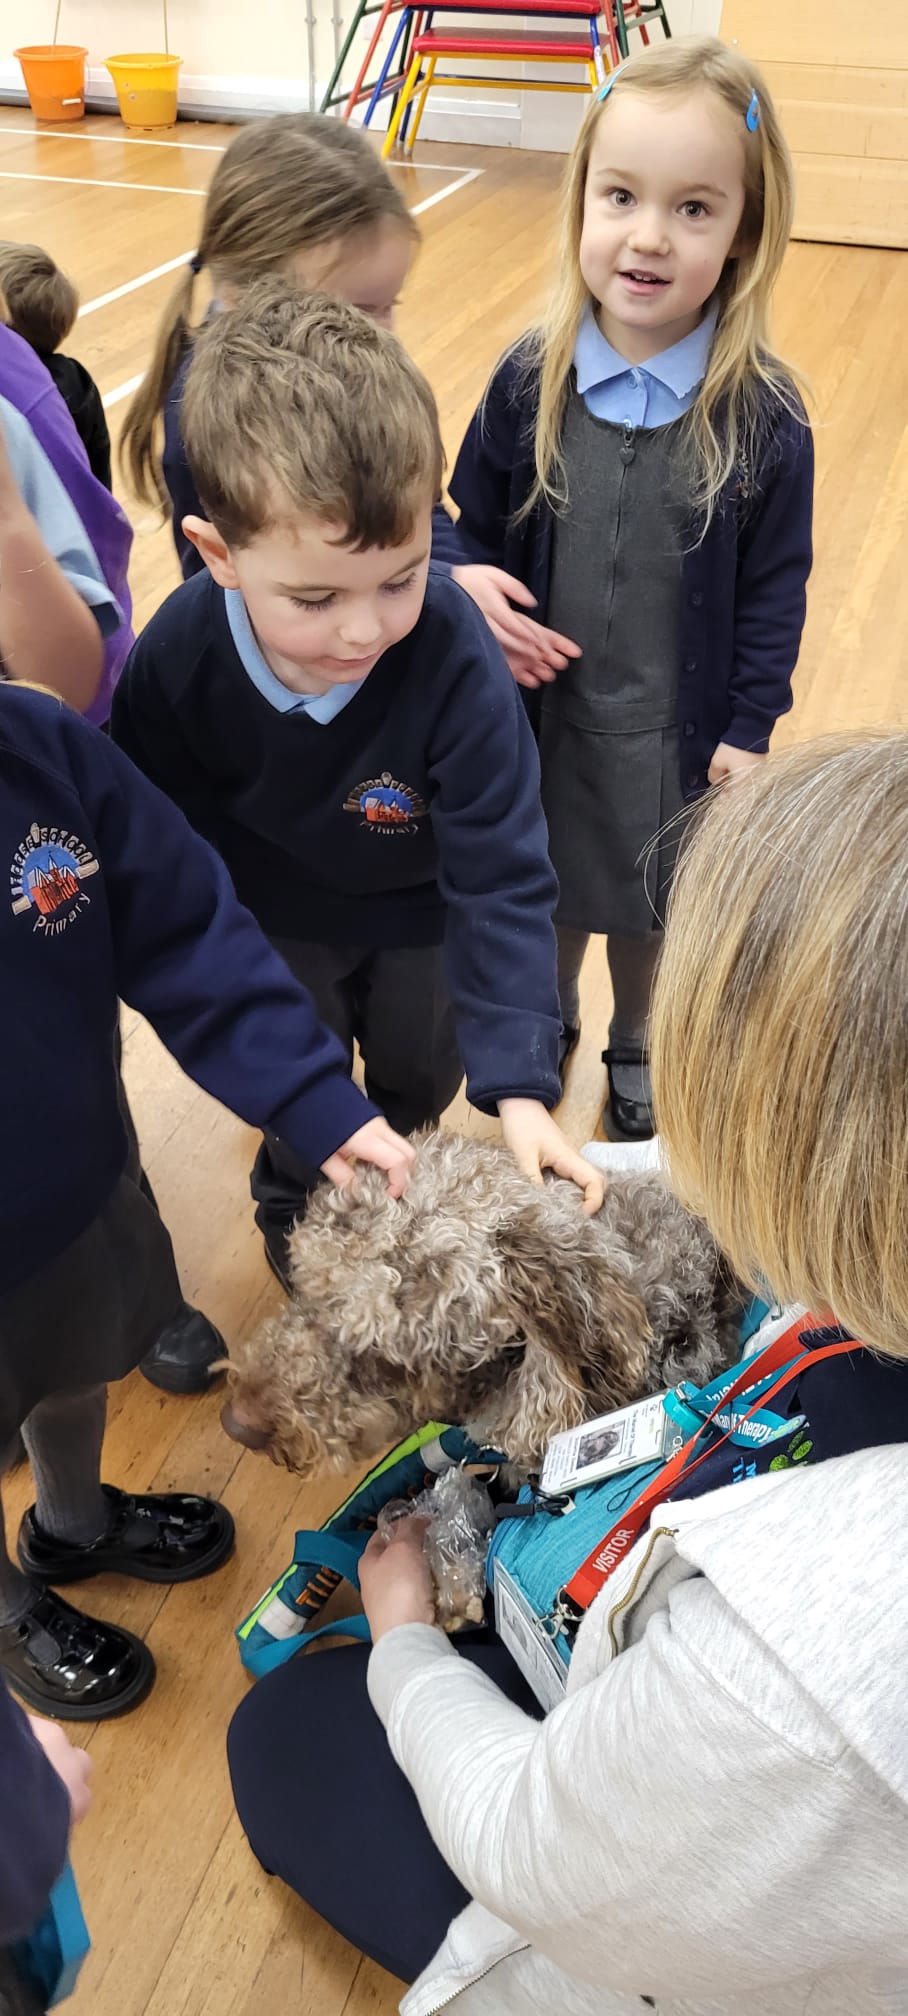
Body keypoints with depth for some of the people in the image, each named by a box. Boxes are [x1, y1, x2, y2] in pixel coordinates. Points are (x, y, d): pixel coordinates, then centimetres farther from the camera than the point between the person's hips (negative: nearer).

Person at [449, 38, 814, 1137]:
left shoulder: (761, 415, -16)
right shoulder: (532, 379, -12)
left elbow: (774, 588, -7)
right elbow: (473, 524, 1)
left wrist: (748, 729, -8)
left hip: (677, 727, -1)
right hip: (542, 709, 1)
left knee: (651, 909, 20)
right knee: (549, 894, 23)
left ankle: (637, 1050, 48)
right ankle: (547, 1025, 51)